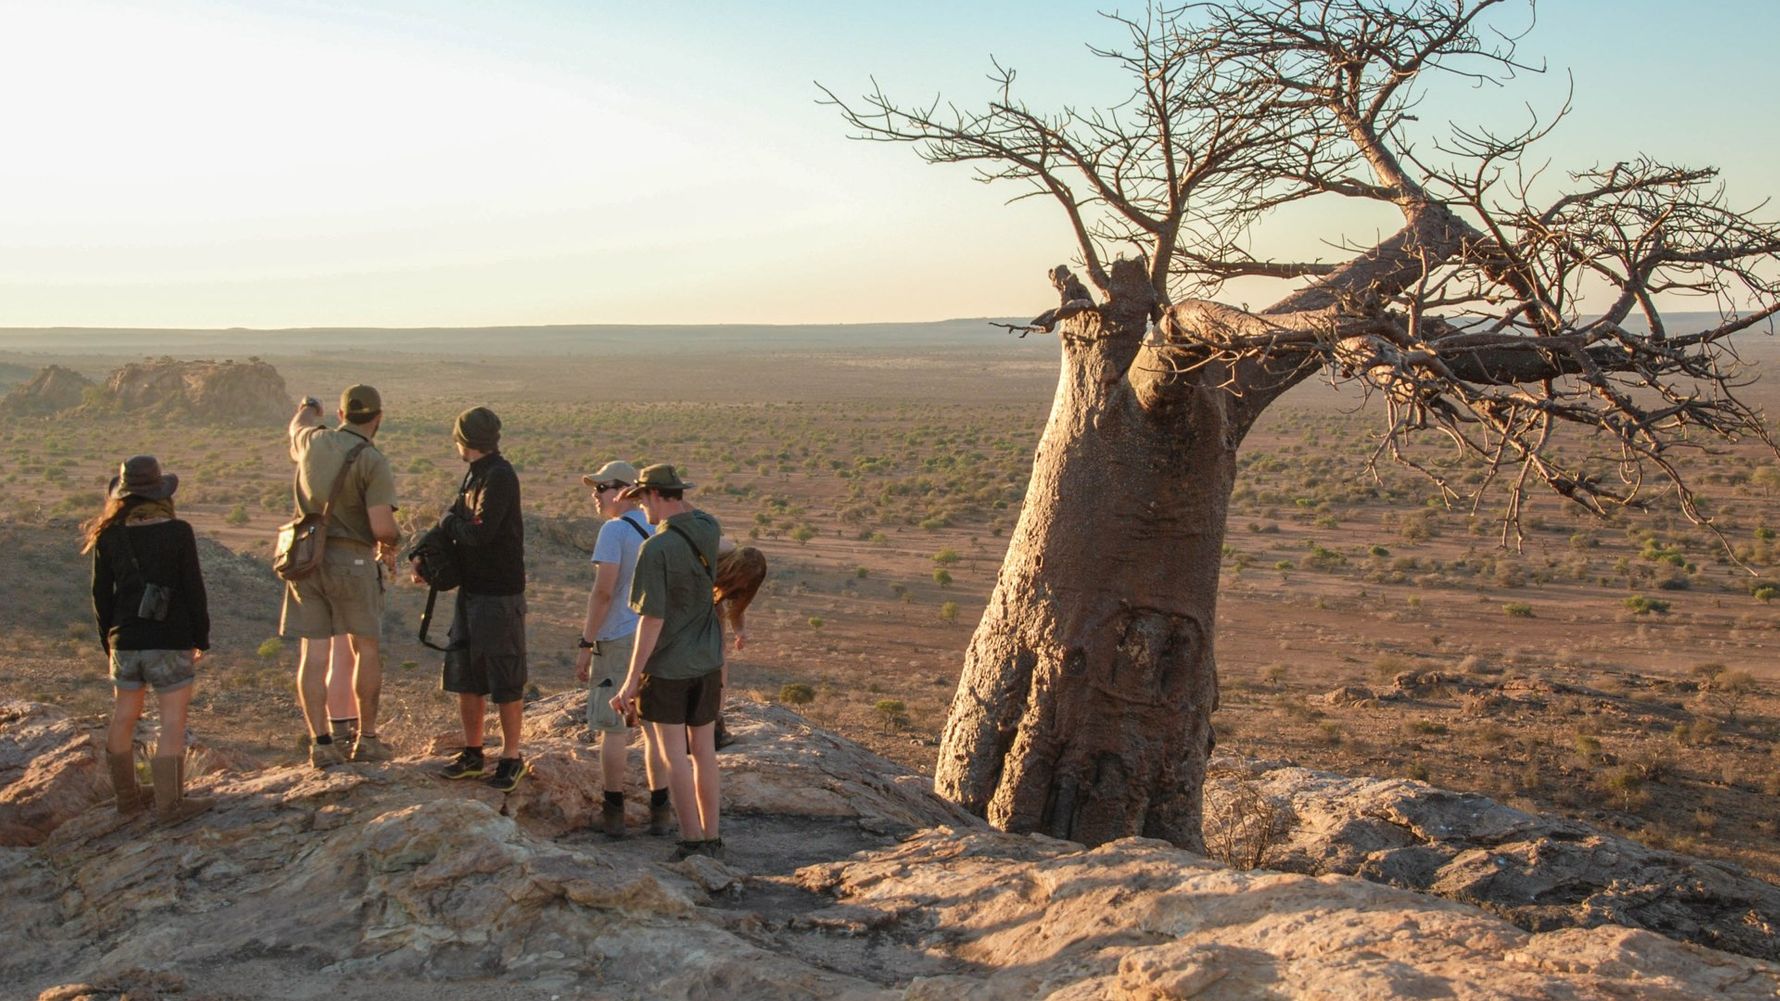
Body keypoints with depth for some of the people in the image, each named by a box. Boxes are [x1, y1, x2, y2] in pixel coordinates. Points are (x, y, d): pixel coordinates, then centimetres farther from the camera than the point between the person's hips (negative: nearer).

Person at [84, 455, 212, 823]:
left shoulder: (109, 537, -1)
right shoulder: (178, 533, -10)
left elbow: (101, 595, 5)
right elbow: (194, 590, -7)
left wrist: (109, 641, 18)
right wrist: (201, 638, 3)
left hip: (124, 641, 4)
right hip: (170, 641, -4)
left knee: (124, 718, 16)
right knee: (173, 721, 0)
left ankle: (127, 797, 26)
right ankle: (170, 804, -1)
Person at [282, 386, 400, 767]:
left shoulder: (314, 441, 4)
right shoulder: (372, 461, -13)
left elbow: (297, 427, 31)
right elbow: (382, 527, -20)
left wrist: (308, 408, 54)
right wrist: (391, 544, 4)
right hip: (351, 560, -5)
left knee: (313, 653, 6)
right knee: (366, 649, 10)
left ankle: (321, 742, 6)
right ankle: (366, 739, 14)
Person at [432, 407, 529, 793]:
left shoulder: (500, 477, -18)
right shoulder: (476, 474, 12)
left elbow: (479, 532, -25)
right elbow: (463, 529, 14)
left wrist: (447, 522, -6)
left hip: (500, 594, -9)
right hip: (471, 590, 9)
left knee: (505, 681, 0)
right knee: (464, 674, 14)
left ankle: (511, 758, 10)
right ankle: (472, 753, 25)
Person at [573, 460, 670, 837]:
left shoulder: (614, 530, -12)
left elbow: (603, 592, -17)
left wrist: (586, 643, -12)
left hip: (618, 640, -6)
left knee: (613, 729, 4)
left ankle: (613, 815, 9)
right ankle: (659, 813, 15)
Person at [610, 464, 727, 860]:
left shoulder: (656, 549, -21)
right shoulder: (709, 531, -1)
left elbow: (652, 620, -21)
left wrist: (631, 680, -16)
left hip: (667, 667, -7)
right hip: (707, 663, 7)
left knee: (674, 756, 3)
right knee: (703, 752, 14)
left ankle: (693, 842, 5)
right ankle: (712, 838, 20)